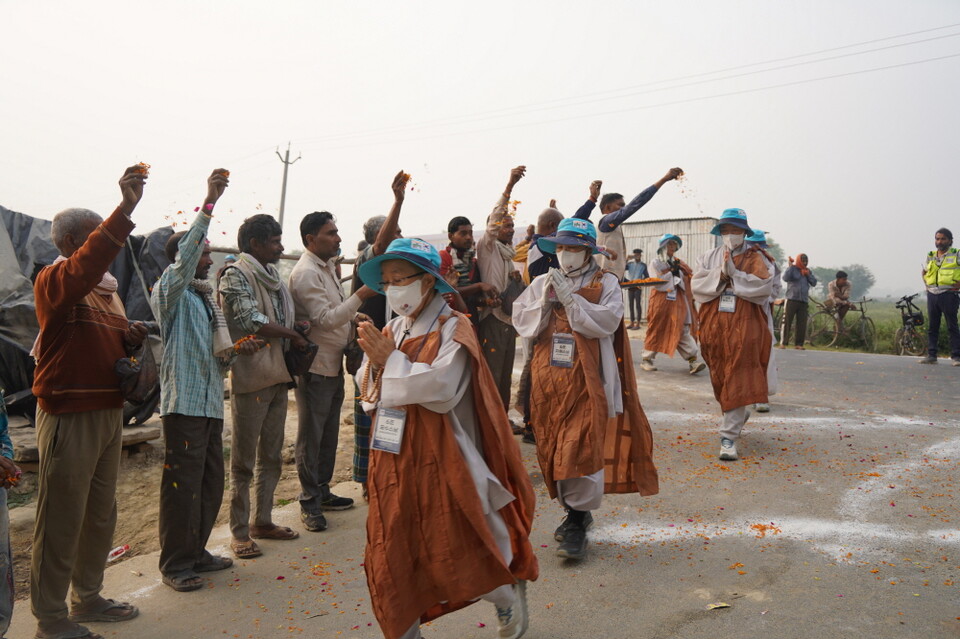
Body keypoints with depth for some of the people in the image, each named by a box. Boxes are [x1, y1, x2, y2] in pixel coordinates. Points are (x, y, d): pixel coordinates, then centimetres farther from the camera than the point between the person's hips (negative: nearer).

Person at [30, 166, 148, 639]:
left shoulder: (107, 289, 17)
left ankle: (87, 598, 31)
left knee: (100, 514, 16)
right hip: (70, 416, -8)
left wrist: (131, 338, 1)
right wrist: (126, 208, -40)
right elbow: (85, 266, -34)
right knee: (61, 520, 1)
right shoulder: (55, 281, -10)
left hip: (109, 411, 8)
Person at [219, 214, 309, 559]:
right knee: (244, 460, 1)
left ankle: (262, 520, 27)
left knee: (271, 455, 15)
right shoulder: (236, 275, -9)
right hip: (250, 377, -8)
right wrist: (293, 335, -8)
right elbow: (252, 321, -19)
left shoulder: (273, 275, 16)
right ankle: (239, 531, 11)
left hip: (278, 375, 8)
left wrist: (296, 339, 2)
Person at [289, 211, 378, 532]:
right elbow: (325, 319, -22)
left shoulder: (327, 267, 14)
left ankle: (322, 491, 29)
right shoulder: (305, 273, -17)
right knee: (311, 436, 2)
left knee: (329, 433, 16)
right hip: (315, 366, -9)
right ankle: (309, 501, 12)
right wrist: (360, 296, -24)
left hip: (334, 364, 9)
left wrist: (357, 318, 5)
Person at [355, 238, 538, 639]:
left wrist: (391, 360, -16)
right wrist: (375, 361, -10)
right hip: (392, 462, 6)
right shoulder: (393, 330, 8)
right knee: (390, 558, 9)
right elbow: (368, 390, 10)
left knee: (457, 552, 6)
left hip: (438, 463, -6)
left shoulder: (452, 330, -10)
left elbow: (441, 388, -24)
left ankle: (508, 596, 36)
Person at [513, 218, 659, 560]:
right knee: (553, 448, 10)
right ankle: (574, 510, 28)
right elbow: (521, 321, 3)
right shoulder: (542, 282, 11)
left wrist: (569, 297, -17)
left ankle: (577, 522, 5)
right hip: (548, 378, 5)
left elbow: (607, 321, -16)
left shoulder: (605, 283, 0)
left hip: (586, 380, -4)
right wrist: (545, 302, -12)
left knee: (582, 448, -8)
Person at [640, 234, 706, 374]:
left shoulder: (677, 263, 14)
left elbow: (686, 280, 16)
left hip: (678, 301, 4)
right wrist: (671, 271, -9)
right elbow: (657, 283, -13)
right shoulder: (656, 262, -1)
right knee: (657, 331, 2)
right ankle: (646, 359, 13)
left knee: (683, 330, -5)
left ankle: (693, 360, -13)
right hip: (661, 301, -4)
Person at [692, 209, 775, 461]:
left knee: (737, 381, -8)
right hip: (713, 326, 4)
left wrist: (733, 273, -14)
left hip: (744, 328, -3)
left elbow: (763, 286, -13)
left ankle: (729, 436, -6)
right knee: (719, 378, 14)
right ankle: (739, 414, 41)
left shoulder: (756, 259, 4)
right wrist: (720, 274, -14)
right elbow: (697, 286, -2)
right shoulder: (708, 258, 11)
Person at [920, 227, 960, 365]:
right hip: (932, 295, 5)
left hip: (948, 295, -5)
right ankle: (931, 355, 11)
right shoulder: (930, 256, 14)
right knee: (932, 327, 7)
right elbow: (924, 272, 30)